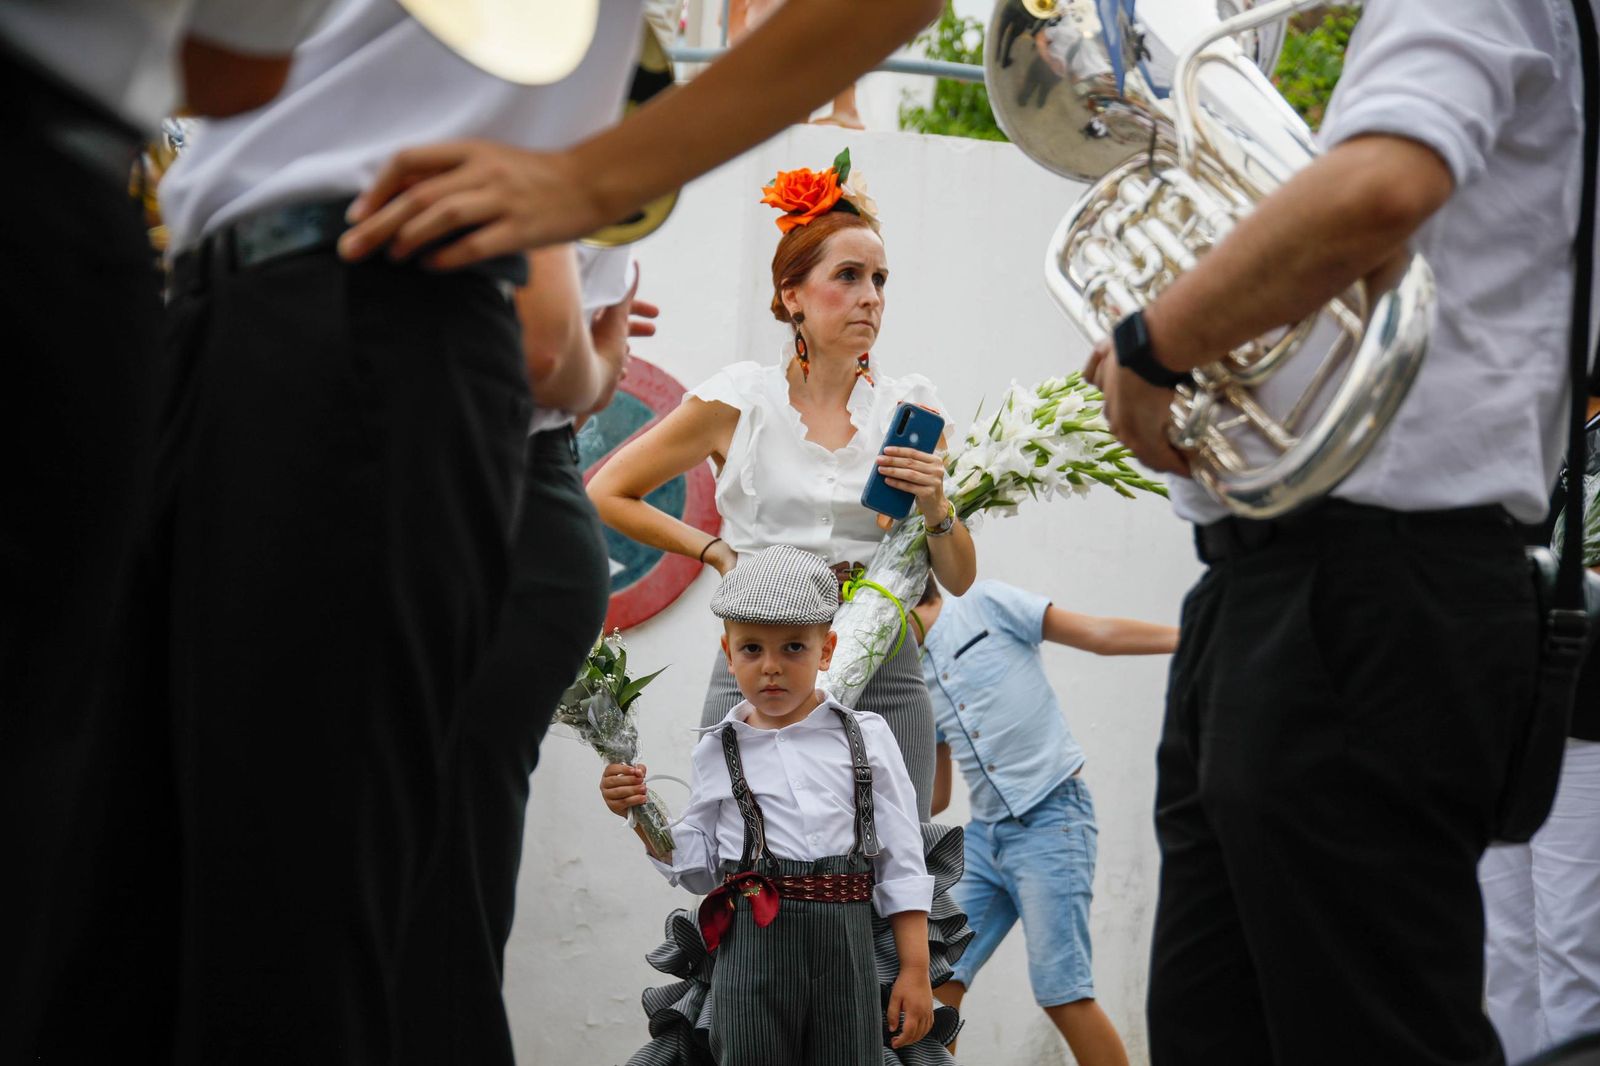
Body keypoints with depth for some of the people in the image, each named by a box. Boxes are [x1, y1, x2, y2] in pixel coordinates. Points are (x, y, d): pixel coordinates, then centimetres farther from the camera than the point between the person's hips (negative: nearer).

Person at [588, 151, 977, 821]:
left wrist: (935, 508, -7)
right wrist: (717, 552, 4)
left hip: (884, 680, 2)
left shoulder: (909, 407, 9)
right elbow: (607, 494, 10)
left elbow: (960, 579, 12)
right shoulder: (739, 401, 3)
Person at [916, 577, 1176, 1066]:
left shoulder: (985, 604, -3)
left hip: (1050, 818, -7)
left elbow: (1099, 634, -6)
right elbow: (934, 798, 23)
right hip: (985, 832, 7)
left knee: (1062, 993, -12)